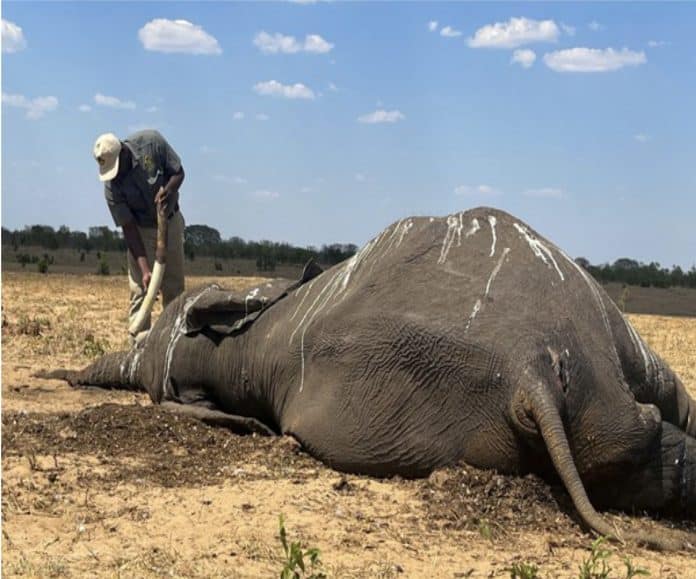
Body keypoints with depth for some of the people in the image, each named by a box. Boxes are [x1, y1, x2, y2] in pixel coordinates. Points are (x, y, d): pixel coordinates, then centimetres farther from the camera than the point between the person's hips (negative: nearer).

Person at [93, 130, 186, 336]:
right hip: (141, 230, -2)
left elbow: (178, 172, -9)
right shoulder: (112, 185, -23)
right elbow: (128, 227, -21)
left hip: (171, 222, 2)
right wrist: (144, 269, -28)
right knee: (140, 290, -10)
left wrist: (168, 189, -33)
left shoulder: (151, 142, -22)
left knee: (174, 288, 6)